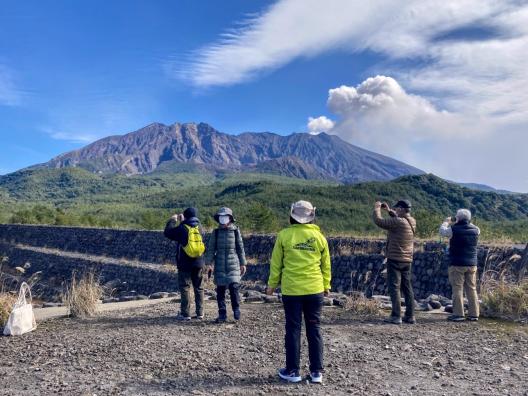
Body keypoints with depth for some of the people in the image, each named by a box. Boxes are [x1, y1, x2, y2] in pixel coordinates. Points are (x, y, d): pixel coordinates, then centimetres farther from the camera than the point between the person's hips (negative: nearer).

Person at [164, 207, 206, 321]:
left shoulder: (182, 228, -11)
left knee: (185, 288, 3)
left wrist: (171, 221, 14)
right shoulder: (199, 228, 3)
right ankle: (200, 313, 14)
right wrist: (181, 222, 25)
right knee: (199, 288, 12)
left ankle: (185, 314, 4)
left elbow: (167, 233, 1)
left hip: (185, 264, -4)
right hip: (198, 263, 4)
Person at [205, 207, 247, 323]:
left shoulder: (235, 231, 3)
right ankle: (222, 314, 13)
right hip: (220, 265, 2)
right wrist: (208, 264, 0)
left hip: (233, 264, -2)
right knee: (220, 290, 3)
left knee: (234, 286, -12)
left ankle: (236, 310, 9)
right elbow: (210, 249, 7)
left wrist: (243, 264, 5)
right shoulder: (216, 232, 6)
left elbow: (240, 248, 7)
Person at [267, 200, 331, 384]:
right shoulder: (319, 236, 1)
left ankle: (292, 371, 15)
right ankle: (316, 371, 16)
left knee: (293, 329, 8)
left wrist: (272, 284, 11)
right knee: (314, 330, 11)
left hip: (291, 290, -2)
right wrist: (326, 285, 21)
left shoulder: (284, 235, -6)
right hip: (315, 290, 2)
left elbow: (276, 263, -1)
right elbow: (326, 265, 9)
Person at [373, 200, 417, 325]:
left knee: (394, 287, -2)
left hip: (395, 259, -8)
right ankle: (410, 316, 16)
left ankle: (396, 316, -2)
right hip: (407, 260, 8)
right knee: (407, 288, 12)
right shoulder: (412, 221, 5)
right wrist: (389, 210, 21)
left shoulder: (398, 222, -19)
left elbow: (379, 221, -16)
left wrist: (377, 208, -1)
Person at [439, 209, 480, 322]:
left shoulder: (454, 229, -12)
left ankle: (458, 314, -2)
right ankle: (474, 314, 13)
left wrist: (447, 222, 20)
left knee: (457, 289, -1)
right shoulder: (475, 230, 1)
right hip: (472, 264, 5)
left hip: (457, 264, -5)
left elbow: (442, 231, 5)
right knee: (472, 289, 10)